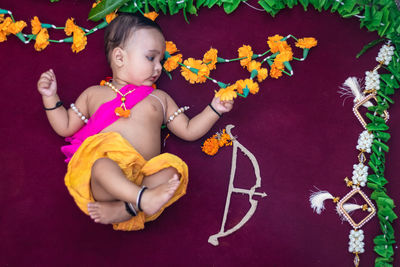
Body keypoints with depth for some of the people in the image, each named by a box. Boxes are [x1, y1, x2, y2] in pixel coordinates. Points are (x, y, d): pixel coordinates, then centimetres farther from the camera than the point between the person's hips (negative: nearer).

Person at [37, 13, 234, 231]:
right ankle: (143, 198, -53)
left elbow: (188, 131, 26)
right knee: (103, 163, -37)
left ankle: (122, 210, -43)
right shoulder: (93, 94, 25)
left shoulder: (159, 98, 29)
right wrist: (50, 97, 17)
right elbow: (65, 127, 27)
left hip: (143, 175, 2)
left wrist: (214, 109, 16)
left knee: (173, 168, -31)